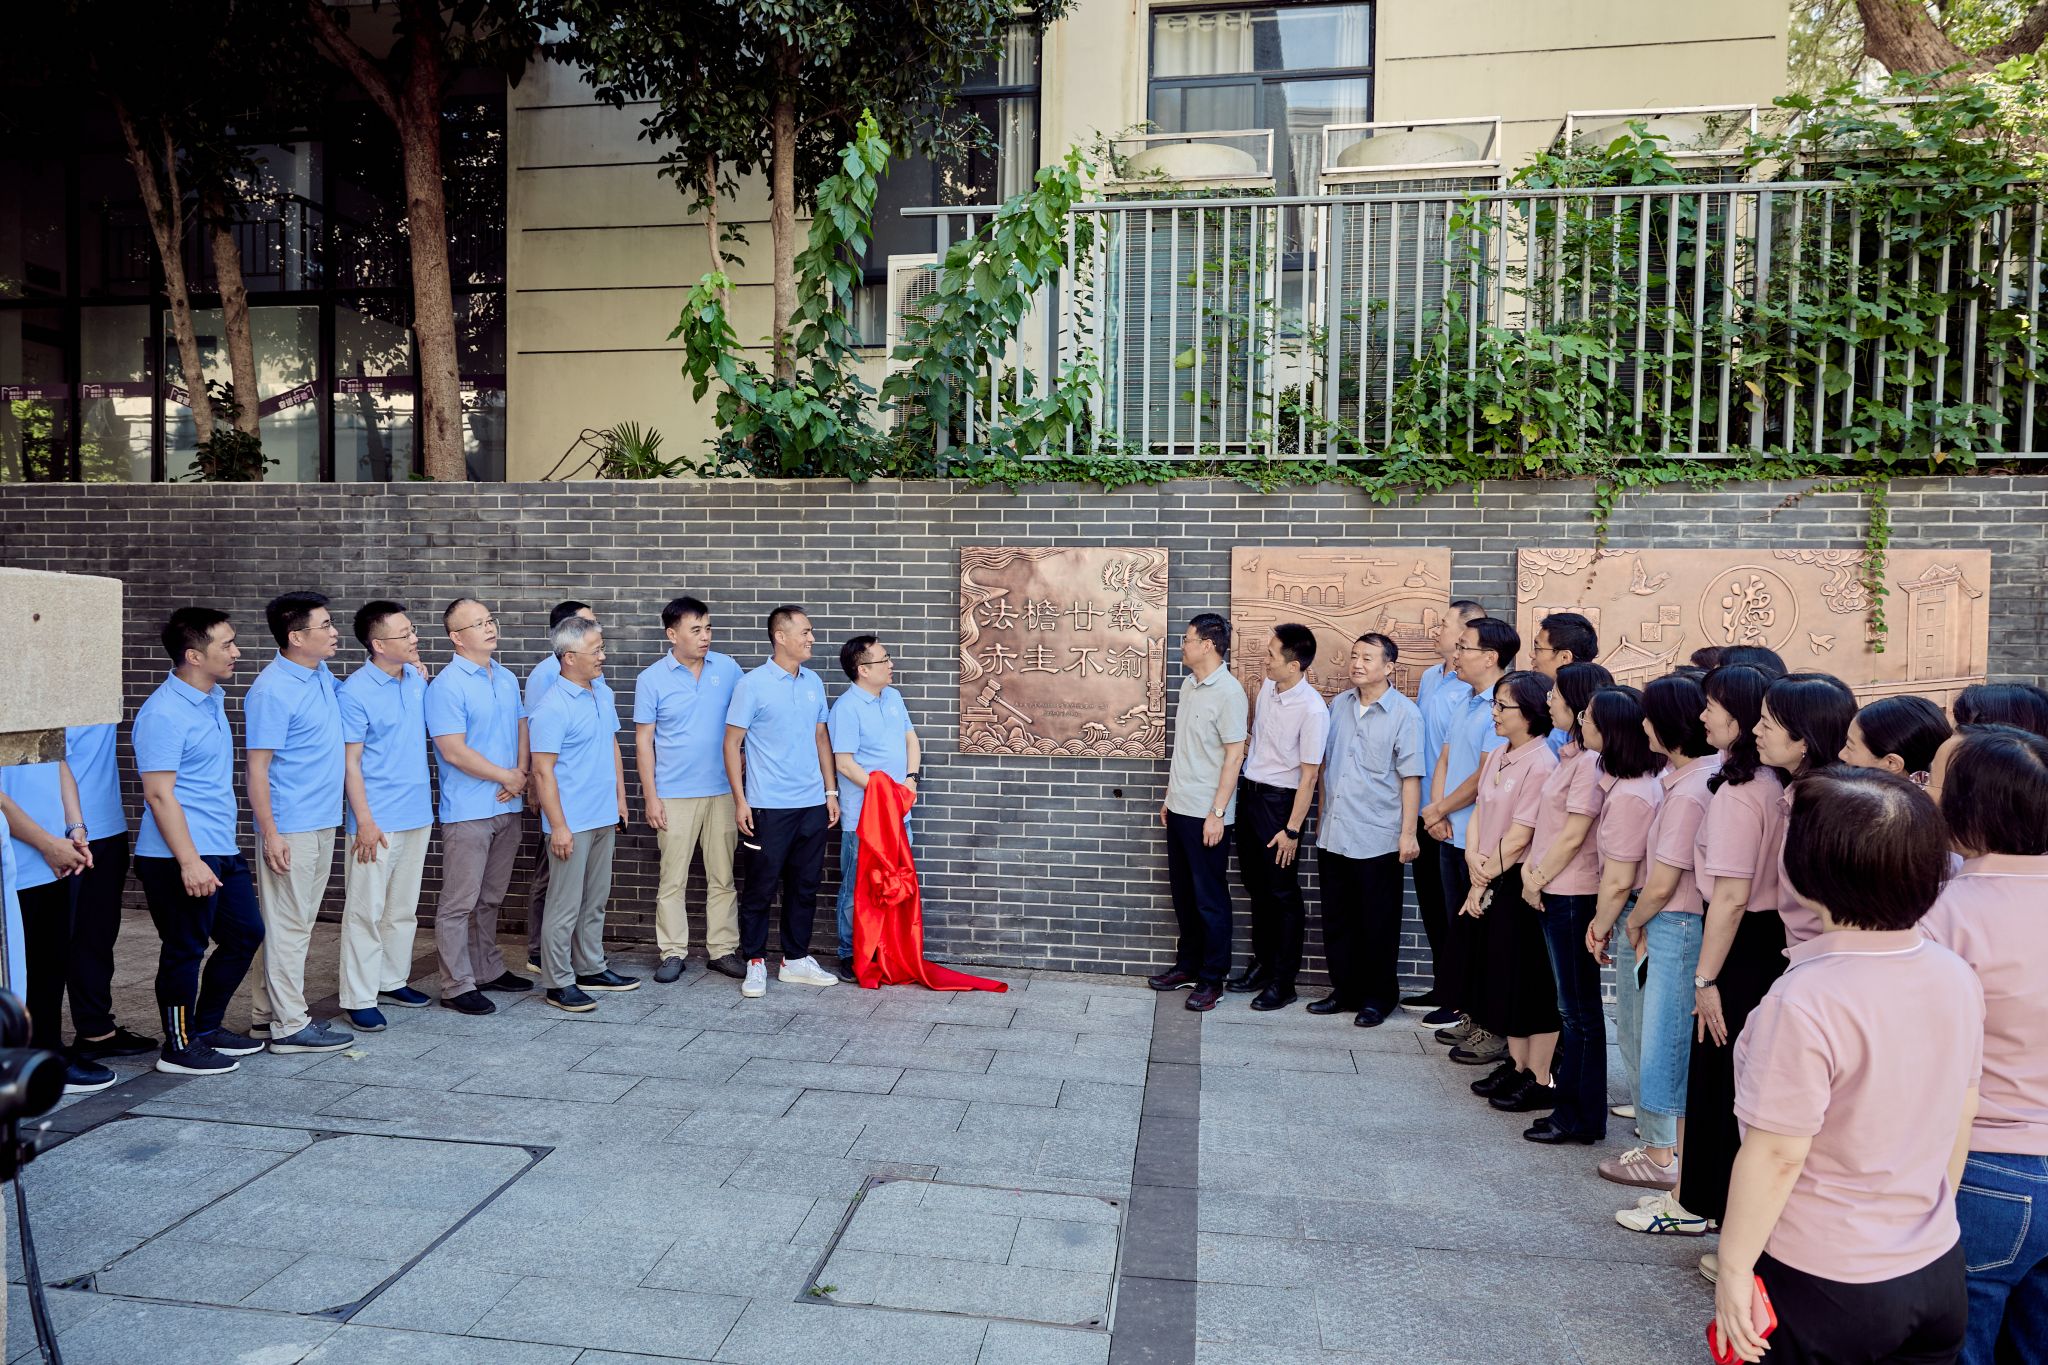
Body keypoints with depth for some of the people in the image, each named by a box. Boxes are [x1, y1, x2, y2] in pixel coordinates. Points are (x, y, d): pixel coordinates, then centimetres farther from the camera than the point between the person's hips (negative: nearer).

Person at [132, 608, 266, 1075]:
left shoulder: (214, 698, 10)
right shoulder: (165, 713, -19)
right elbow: (159, 794, -22)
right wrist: (189, 861, -25)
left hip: (222, 848, 9)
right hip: (181, 857, -9)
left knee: (245, 934, 15)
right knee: (185, 951, 3)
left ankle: (207, 1027, 30)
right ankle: (179, 1048, 17)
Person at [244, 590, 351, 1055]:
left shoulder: (322, 676, 7)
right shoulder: (272, 691, -17)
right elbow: (257, 768, -17)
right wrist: (270, 833, -20)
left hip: (322, 821, 9)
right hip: (290, 827, -9)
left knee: (300, 921, 16)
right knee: (288, 925, -1)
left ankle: (273, 1007, 28)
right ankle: (290, 1026, 7)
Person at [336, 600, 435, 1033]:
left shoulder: (417, 678, 5)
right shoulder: (355, 692, -14)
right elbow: (350, 762, -13)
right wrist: (364, 821, -17)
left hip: (418, 814, 7)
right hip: (377, 821, -7)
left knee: (404, 908, 16)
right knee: (366, 911, 1)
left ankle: (393, 981, 29)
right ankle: (359, 999, 9)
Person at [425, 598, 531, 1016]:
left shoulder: (507, 679, 11)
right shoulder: (447, 685, -12)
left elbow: (521, 727, 16)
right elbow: (454, 751, -17)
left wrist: (521, 773, -3)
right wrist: (506, 776, -10)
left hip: (507, 807, 7)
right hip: (468, 810, -7)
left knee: (490, 898, 17)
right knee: (458, 903, 0)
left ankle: (488, 970, 28)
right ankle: (457, 986, 6)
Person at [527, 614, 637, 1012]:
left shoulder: (603, 693, 9)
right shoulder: (552, 708, -17)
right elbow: (543, 771, -17)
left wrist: (620, 797, 16)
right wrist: (558, 826, -19)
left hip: (604, 817, 8)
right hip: (572, 823, -8)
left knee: (595, 901, 17)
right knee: (565, 905, 1)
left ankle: (591, 968, 30)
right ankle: (559, 983, 12)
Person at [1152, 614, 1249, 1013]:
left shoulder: (1229, 692, -15)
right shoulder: (1188, 686, 10)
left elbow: (1234, 755, -16)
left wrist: (1217, 812, -18)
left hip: (1206, 814, -8)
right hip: (1179, 810, 8)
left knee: (1210, 899, 2)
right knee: (1183, 893, 17)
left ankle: (1212, 980, 13)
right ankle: (1188, 965, 30)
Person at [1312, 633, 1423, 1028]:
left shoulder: (1404, 713, -9)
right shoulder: (1338, 704, 7)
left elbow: (1410, 777, -10)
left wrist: (1409, 832, -12)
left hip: (1377, 838, -5)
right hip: (1333, 834, 6)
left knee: (1378, 925, 7)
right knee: (1337, 920, 14)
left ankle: (1379, 997, 21)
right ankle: (1345, 990, 27)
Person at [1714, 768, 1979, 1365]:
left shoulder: (1805, 1001, -27)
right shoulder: (1957, 977, -5)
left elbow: (1777, 1155, -22)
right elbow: (1961, 1120, 7)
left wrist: (1733, 1270, -11)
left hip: (1824, 1289, -6)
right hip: (1939, 1273, 6)